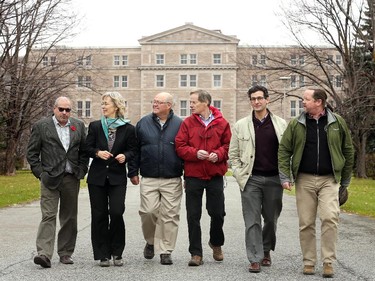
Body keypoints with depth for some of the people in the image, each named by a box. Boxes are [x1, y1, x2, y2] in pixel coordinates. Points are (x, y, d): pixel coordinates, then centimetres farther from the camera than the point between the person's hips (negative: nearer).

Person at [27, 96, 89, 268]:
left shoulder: (78, 126, 10)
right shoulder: (41, 126, 1)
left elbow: (84, 151, 14)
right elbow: (31, 153, 2)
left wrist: (81, 171, 4)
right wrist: (40, 173, -5)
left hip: (71, 179, 4)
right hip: (50, 178, -3)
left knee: (69, 217, 8)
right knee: (48, 215, -10)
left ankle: (65, 253, 17)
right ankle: (44, 254, -15)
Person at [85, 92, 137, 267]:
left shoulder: (128, 128, 2)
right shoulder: (95, 126, 6)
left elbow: (133, 150, 6)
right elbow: (88, 148, 6)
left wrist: (125, 156, -14)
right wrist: (98, 153, -14)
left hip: (117, 177, -2)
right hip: (97, 176, 2)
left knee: (116, 213, -11)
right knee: (99, 215, 2)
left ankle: (116, 253, 7)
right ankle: (103, 254, 11)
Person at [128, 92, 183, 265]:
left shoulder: (179, 124, 3)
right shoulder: (143, 123, 7)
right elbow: (134, 149, 11)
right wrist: (133, 172, 8)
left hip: (172, 181, -1)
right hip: (148, 179, 1)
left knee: (169, 215, 0)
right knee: (148, 212, -5)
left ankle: (165, 251, 10)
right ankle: (150, 241, 22)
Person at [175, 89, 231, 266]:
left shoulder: (222, 123, 1)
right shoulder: (187, 123, 1)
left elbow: (228, 145, 3)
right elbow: (180, 147, -3)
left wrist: (218, 154, -16)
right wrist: (195, 153, -18)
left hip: (215, 175, 0)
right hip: (193, 175, 0)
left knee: (218, 213, 7)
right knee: (193, 216, 3)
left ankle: (216, 243, 35)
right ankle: (196, 253, 12)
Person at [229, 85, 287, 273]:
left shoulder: (281, 124, 5)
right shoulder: (241, 125, 5)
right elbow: (233, 155, 7)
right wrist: (240, 176, -3)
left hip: (274, 179, 1)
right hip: (251, 179, -1)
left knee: (271, 219, 10)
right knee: (252, 221, -2)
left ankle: (266, 250, 31)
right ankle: (255, 259, 2)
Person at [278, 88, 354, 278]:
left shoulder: (337, 122, 3)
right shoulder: (296, 124, 4)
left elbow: (347, 151, 9)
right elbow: (284, 150, 4)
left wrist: (345, 180, 11)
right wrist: (285, 176, -6)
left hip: (329, 179, -1)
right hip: (304, 179, 1)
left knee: (330, 218, -15)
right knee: (306, 223, 4)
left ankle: (328, 261, -4)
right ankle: (309, 262, 16)